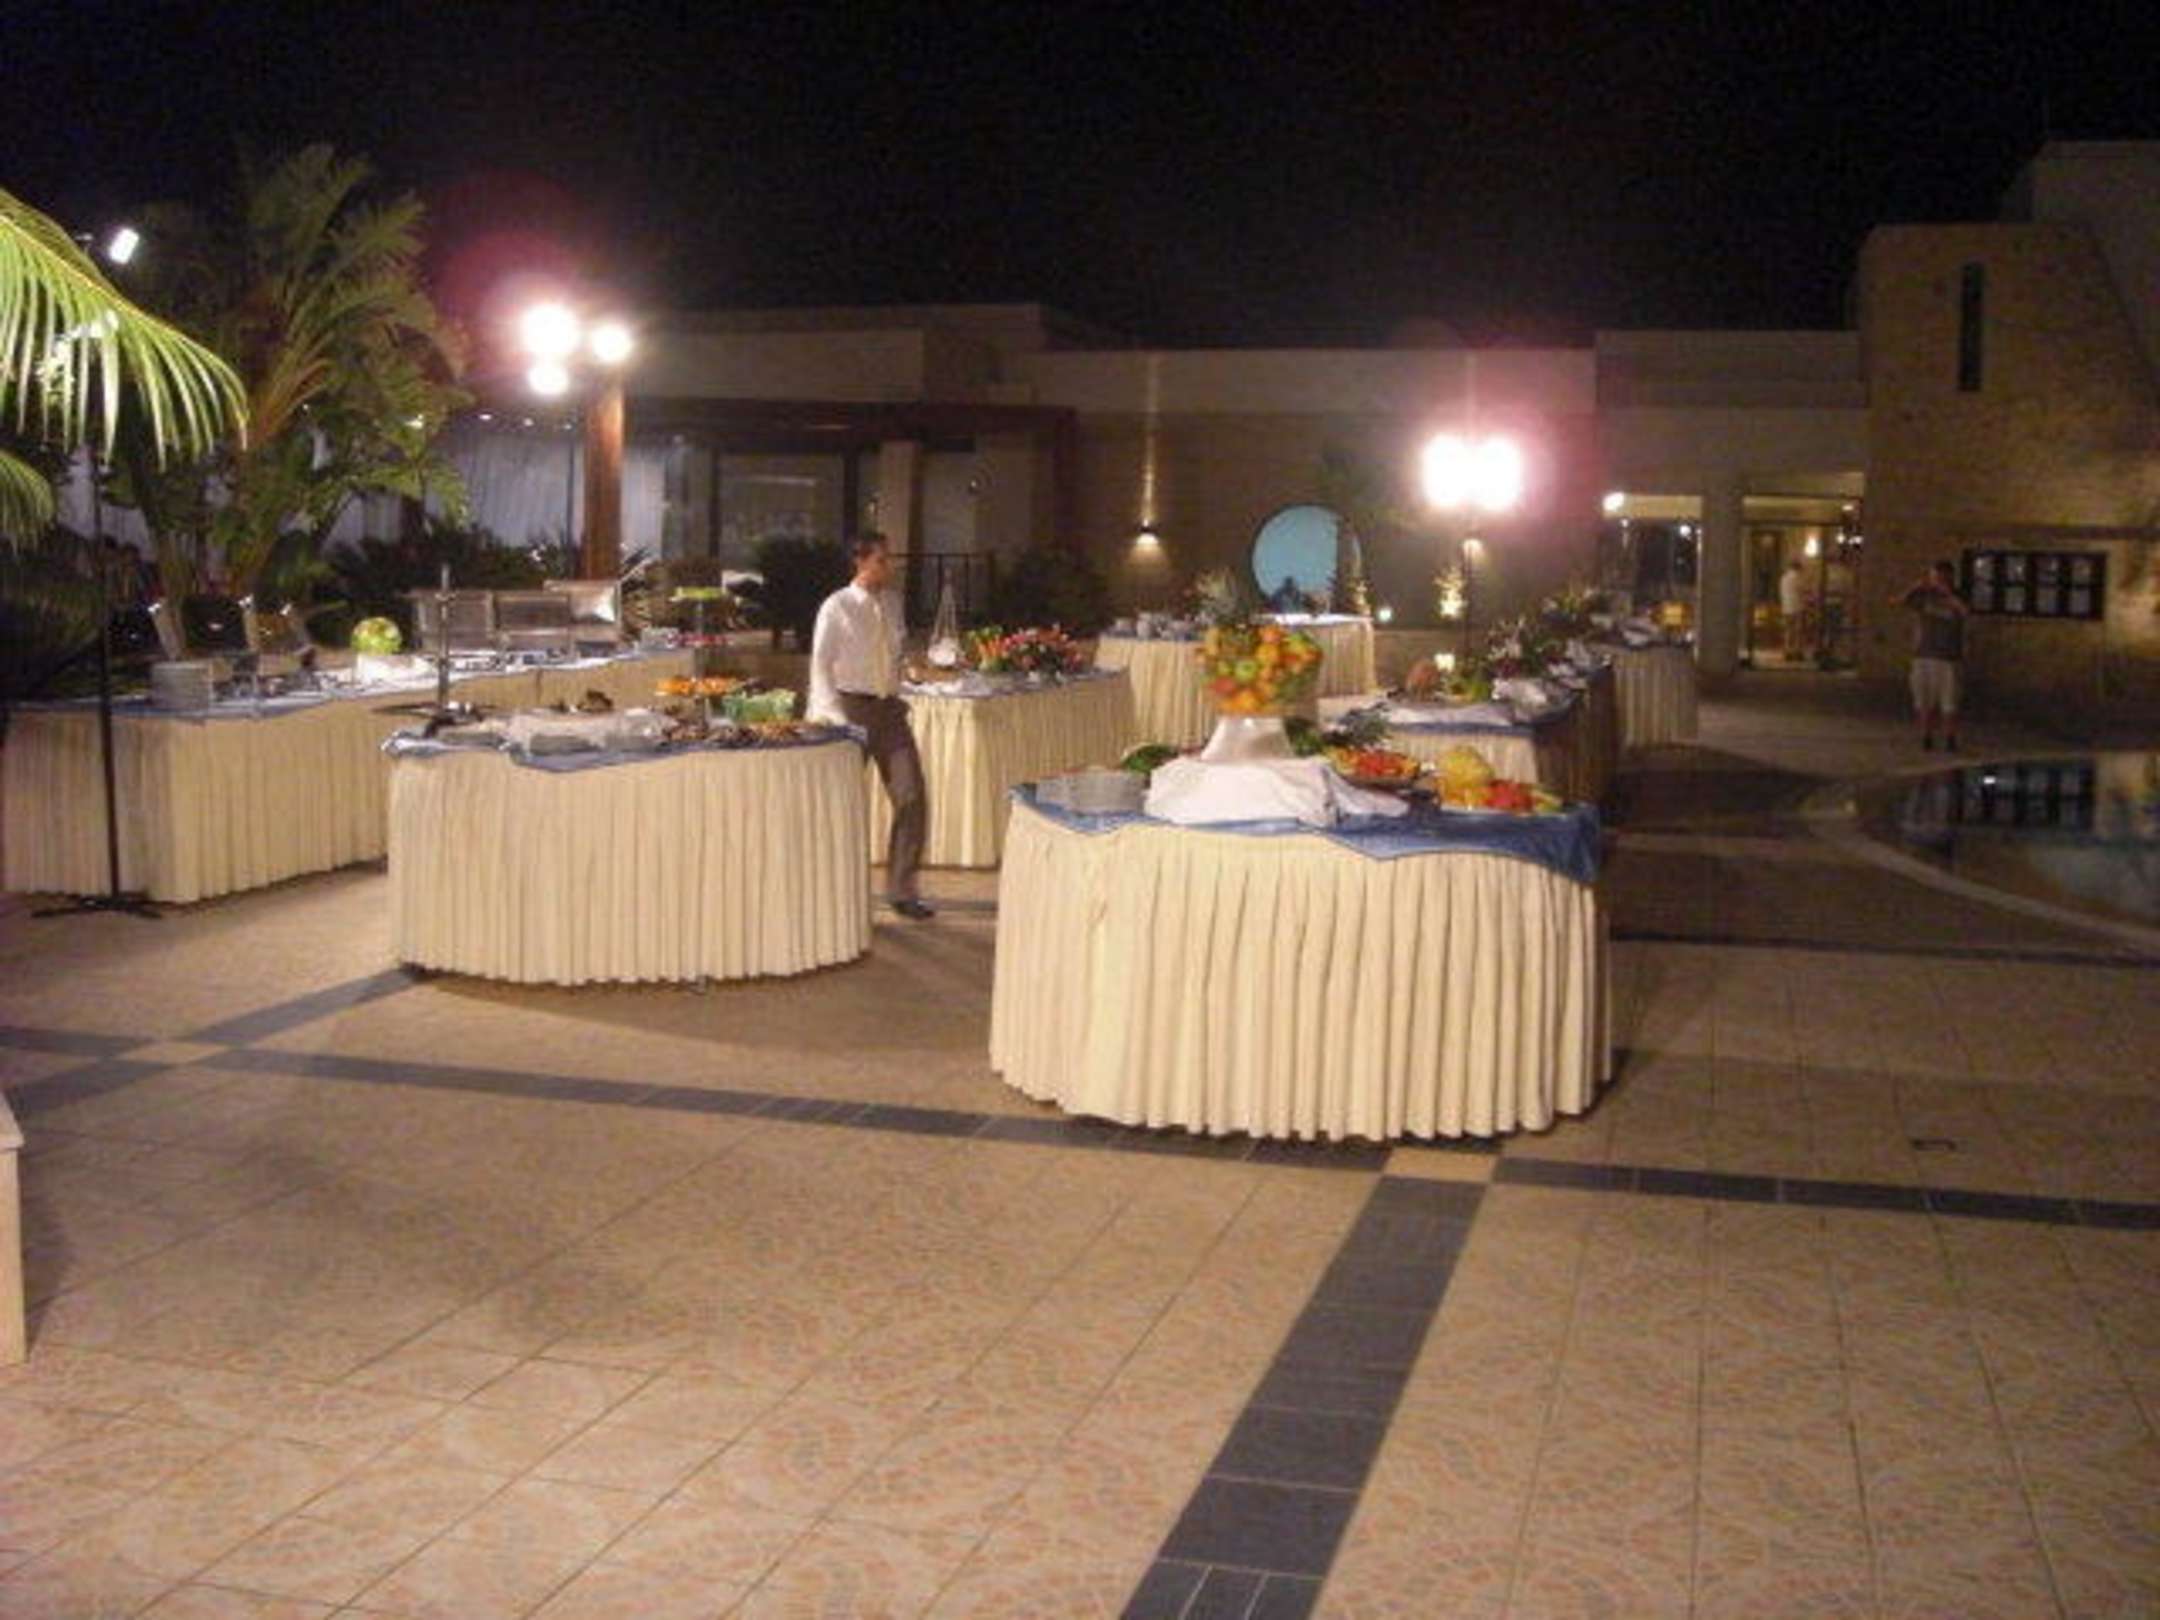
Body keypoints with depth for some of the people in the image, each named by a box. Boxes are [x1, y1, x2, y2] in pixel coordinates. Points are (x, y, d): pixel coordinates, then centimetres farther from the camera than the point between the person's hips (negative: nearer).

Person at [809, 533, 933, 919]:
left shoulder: (892, 601, 8)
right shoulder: (837, 608, -7)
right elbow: (820, 667, -6)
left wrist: (897, 693, 11)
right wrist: (834, 716, -14)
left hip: (889, 708, 5)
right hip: (852, 706, -4)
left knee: (912, 796, -5)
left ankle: (902, 890, 4)